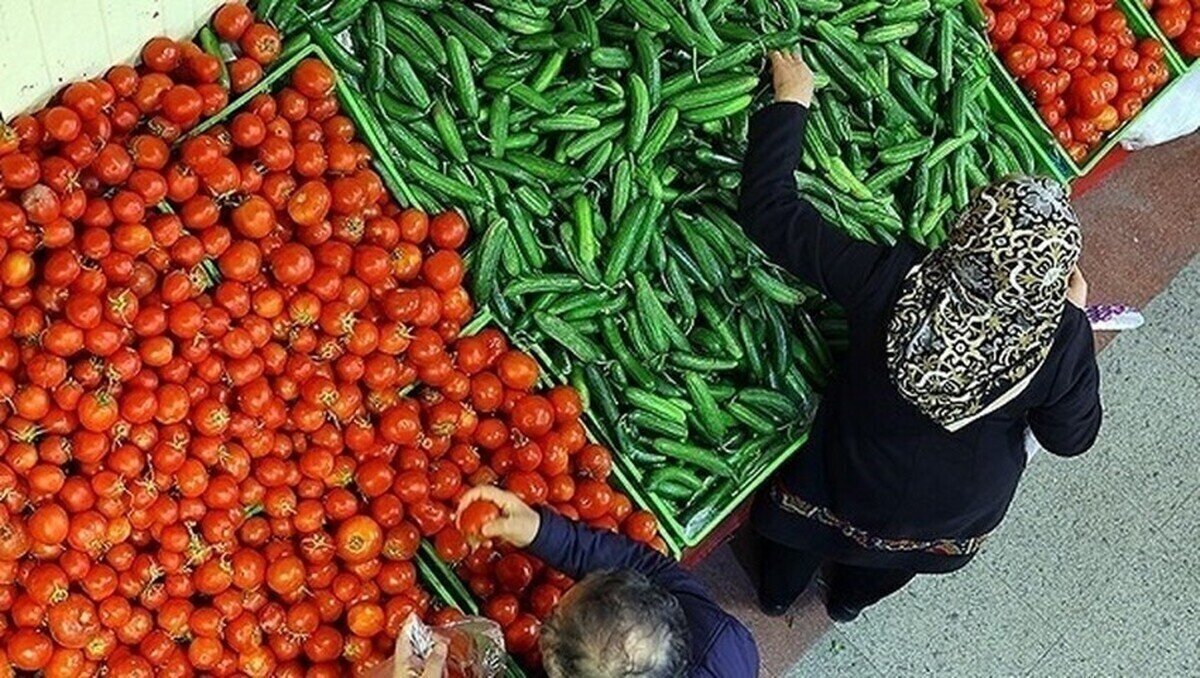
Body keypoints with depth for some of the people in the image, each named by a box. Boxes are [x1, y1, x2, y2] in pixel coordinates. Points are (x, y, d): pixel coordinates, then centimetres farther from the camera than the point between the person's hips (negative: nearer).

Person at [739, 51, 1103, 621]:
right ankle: (852, 597, 68)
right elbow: (1071, 437, -15)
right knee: (884, 567, 38)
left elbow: (767, 209, -31)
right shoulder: (1063, 344, -36)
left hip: (852, 484, -1)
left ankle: (778, 591, 64)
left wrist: (791, 102, -17)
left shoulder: (888, 282, -42)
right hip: (956, 518, 2)